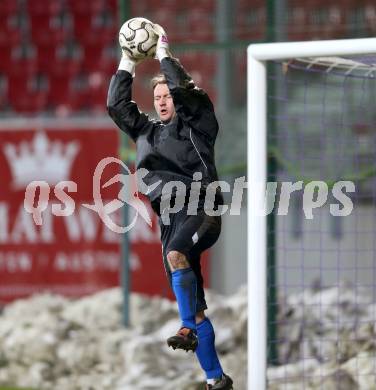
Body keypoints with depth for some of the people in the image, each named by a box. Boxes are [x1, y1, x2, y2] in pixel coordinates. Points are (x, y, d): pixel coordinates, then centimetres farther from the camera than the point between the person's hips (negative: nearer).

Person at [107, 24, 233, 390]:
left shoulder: (198, 123, 5)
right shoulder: (148, 131, 21)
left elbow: (183, 90, -11)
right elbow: (117, 105, 15)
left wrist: (163, 53, -2)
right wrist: (127, 63, 11)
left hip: (201, 208, -6)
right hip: (170, 216, 6)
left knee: (175, 255, -37)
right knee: (194, 305, 2)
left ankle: (188, 329, -28)